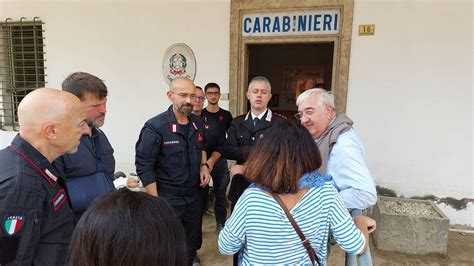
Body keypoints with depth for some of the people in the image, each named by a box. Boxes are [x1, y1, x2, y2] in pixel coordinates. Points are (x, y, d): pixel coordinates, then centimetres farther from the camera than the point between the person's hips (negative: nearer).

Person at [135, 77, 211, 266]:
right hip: (167, 199, -6)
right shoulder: (155, 127, -19)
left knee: (190, 246, 22)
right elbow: (144, 167, -18)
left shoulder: (198, 124, 3)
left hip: (193, 196, 6)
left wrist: (203, 166, 4)